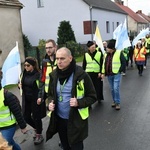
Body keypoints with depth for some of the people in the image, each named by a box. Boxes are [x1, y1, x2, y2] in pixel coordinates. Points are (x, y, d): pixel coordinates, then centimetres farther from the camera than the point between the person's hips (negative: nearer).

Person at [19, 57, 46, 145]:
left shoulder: (38, 75, -16)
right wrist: (20, 85, -6)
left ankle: (39, 135, 29)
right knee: (26, 117, 12)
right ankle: (37, 128, 40)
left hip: (36, 99, -6)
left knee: (36, 117, 7)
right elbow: (22, 84, 16)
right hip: (26, 99, 6)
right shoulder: (24, 74, 2)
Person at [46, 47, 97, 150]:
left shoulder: (81, 74, -17)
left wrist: (79, 103, -27)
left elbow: (92, 97, -10)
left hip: (76, 120, -4)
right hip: (59, 119, 5)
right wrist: (51, 103, -8)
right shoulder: (54, 75, -2)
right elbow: (51, 94, 13)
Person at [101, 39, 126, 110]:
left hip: (116, 74, -6)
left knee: (116, 88, -11)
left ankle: (118, 103, 2)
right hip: (109, 75, 6)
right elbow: (104, 64, 15)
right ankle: (114, 101, 27)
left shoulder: (119, 53, -9)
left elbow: (124, 63, -6)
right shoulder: (106, 54, 8)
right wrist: (103, 73, 10)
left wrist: (120, 70, -10)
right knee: (112, 89, 13)